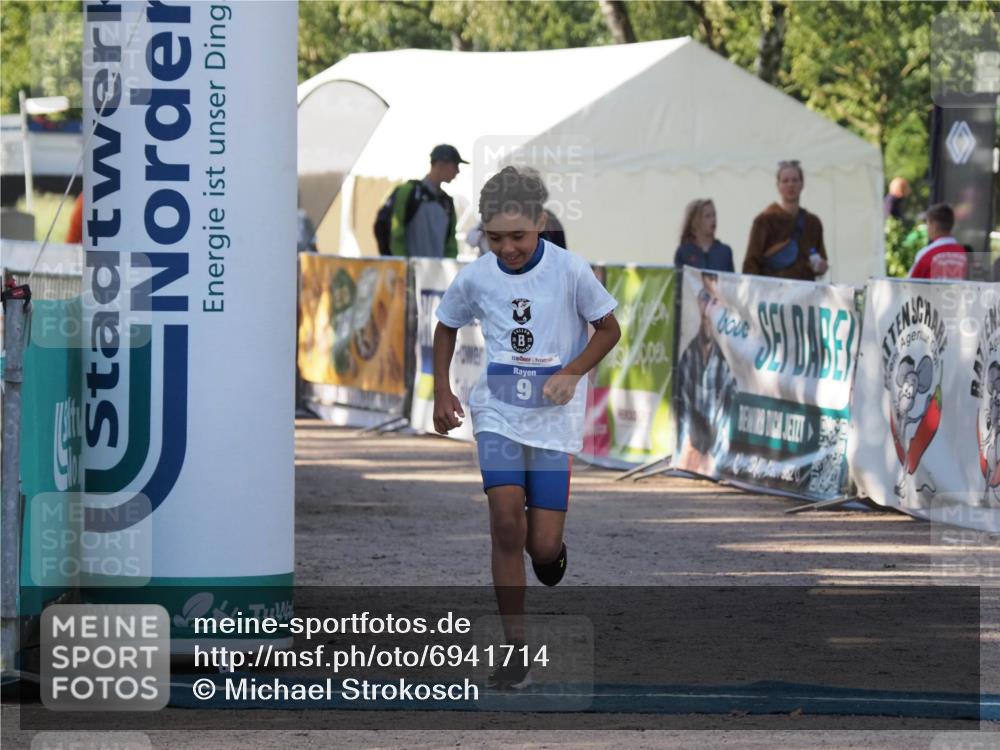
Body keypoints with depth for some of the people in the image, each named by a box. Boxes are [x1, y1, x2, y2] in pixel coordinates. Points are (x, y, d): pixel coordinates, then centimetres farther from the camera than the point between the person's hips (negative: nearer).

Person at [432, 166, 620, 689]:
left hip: (554, 417, -1)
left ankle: (553, 549, 37)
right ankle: (515, 651, -11)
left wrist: (571, 373, -12)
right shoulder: (474, 278, -3)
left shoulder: (569, 270, -10)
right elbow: (446, 328, 16)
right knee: (506, 519, -19)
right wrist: (442, 392, 7)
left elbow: (608, 329, 2)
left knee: (543, 547, -5)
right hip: (497, 412, 1)